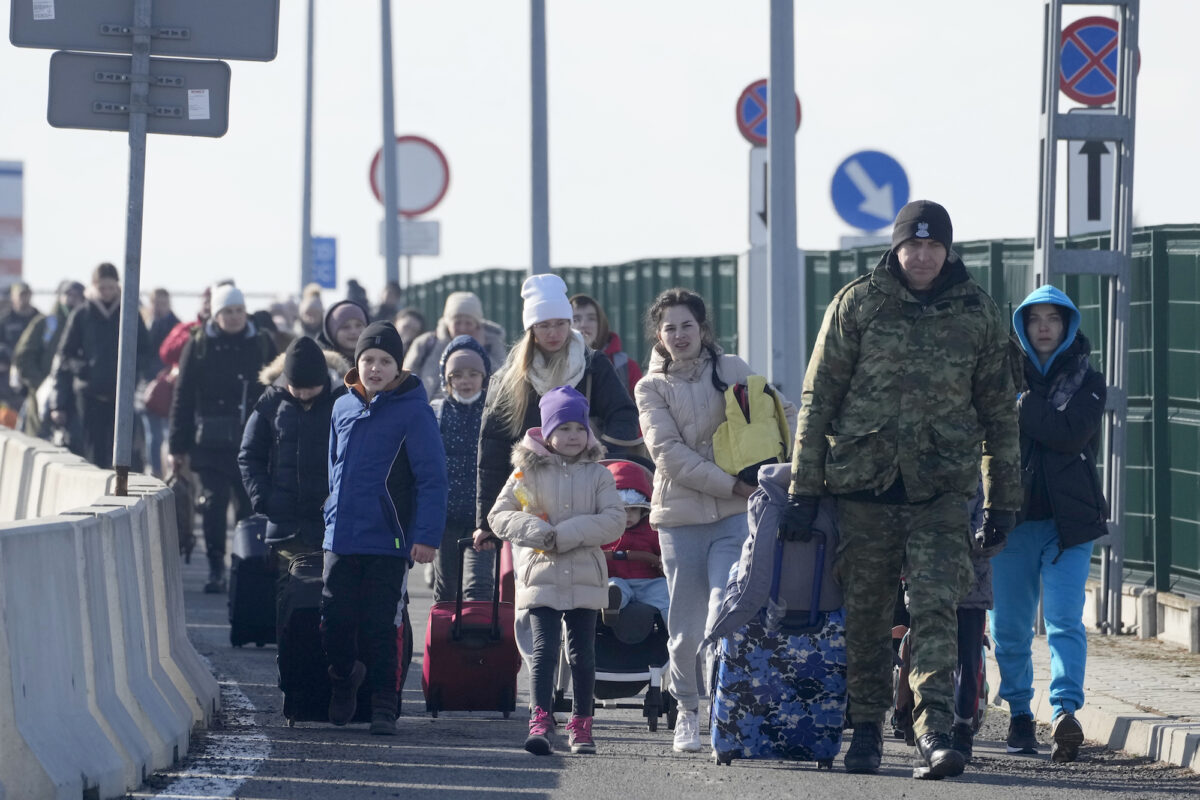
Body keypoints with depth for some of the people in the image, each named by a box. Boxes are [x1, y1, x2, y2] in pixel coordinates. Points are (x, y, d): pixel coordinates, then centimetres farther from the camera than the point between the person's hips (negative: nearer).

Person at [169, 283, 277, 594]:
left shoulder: (261, 344, 7)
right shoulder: (199, 344, 2)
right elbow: (183, 397, 3)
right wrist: (178, 446, -1)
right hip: (211, 441, -1)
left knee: (250, 505, 2)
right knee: (214, 503, -5)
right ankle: (216, 570, 1)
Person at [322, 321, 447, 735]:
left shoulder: (413, 410, -7)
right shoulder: (344, 407, 10)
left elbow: (432, 478, -8)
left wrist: (426, 535, -14)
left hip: (387, 543, -4)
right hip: (340, 538, 5)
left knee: (380, 628, -1)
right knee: (335, 623, 5)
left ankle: (383, 706, 11)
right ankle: (344, 678, 32)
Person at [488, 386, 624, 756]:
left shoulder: (598, 475, 6)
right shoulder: (528, 472, 5)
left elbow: (614, 520, -6)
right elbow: (499, 516, 2)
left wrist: (565, 535, -16)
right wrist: (537, 532, -14)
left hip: (585, 578, 1)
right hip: (541, 576, -1)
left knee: (582, 653, 7)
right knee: (544, 648, -11)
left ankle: (581, 724, 16)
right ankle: (541, 721, -16)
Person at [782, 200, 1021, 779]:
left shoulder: (977, 313, 7)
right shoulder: (857, 304, 2)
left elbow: (998, 410, 14)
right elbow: (818, 398, 3)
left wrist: (1002, 497, 13)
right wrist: (803, 488, 0)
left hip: (942, 488, 0)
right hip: (863, 479, 0)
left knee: (935, 608, -13)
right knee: (865, 612, 7)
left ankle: (933, 733, -20)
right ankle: (865, 729, 19)